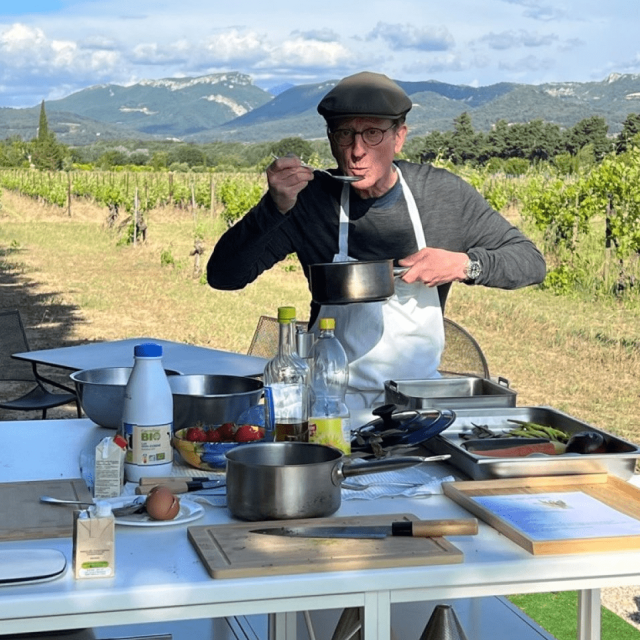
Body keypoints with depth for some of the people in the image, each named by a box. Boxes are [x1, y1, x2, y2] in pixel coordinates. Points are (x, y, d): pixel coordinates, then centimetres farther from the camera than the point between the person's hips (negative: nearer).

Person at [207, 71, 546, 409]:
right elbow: (222, 275, -9)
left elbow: (531, 262, 4)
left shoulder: (444, 193, -3)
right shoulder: (309, 198, -7)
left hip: (419, 391, 2)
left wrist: (465, 264, -15)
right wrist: (276, 208, -24)